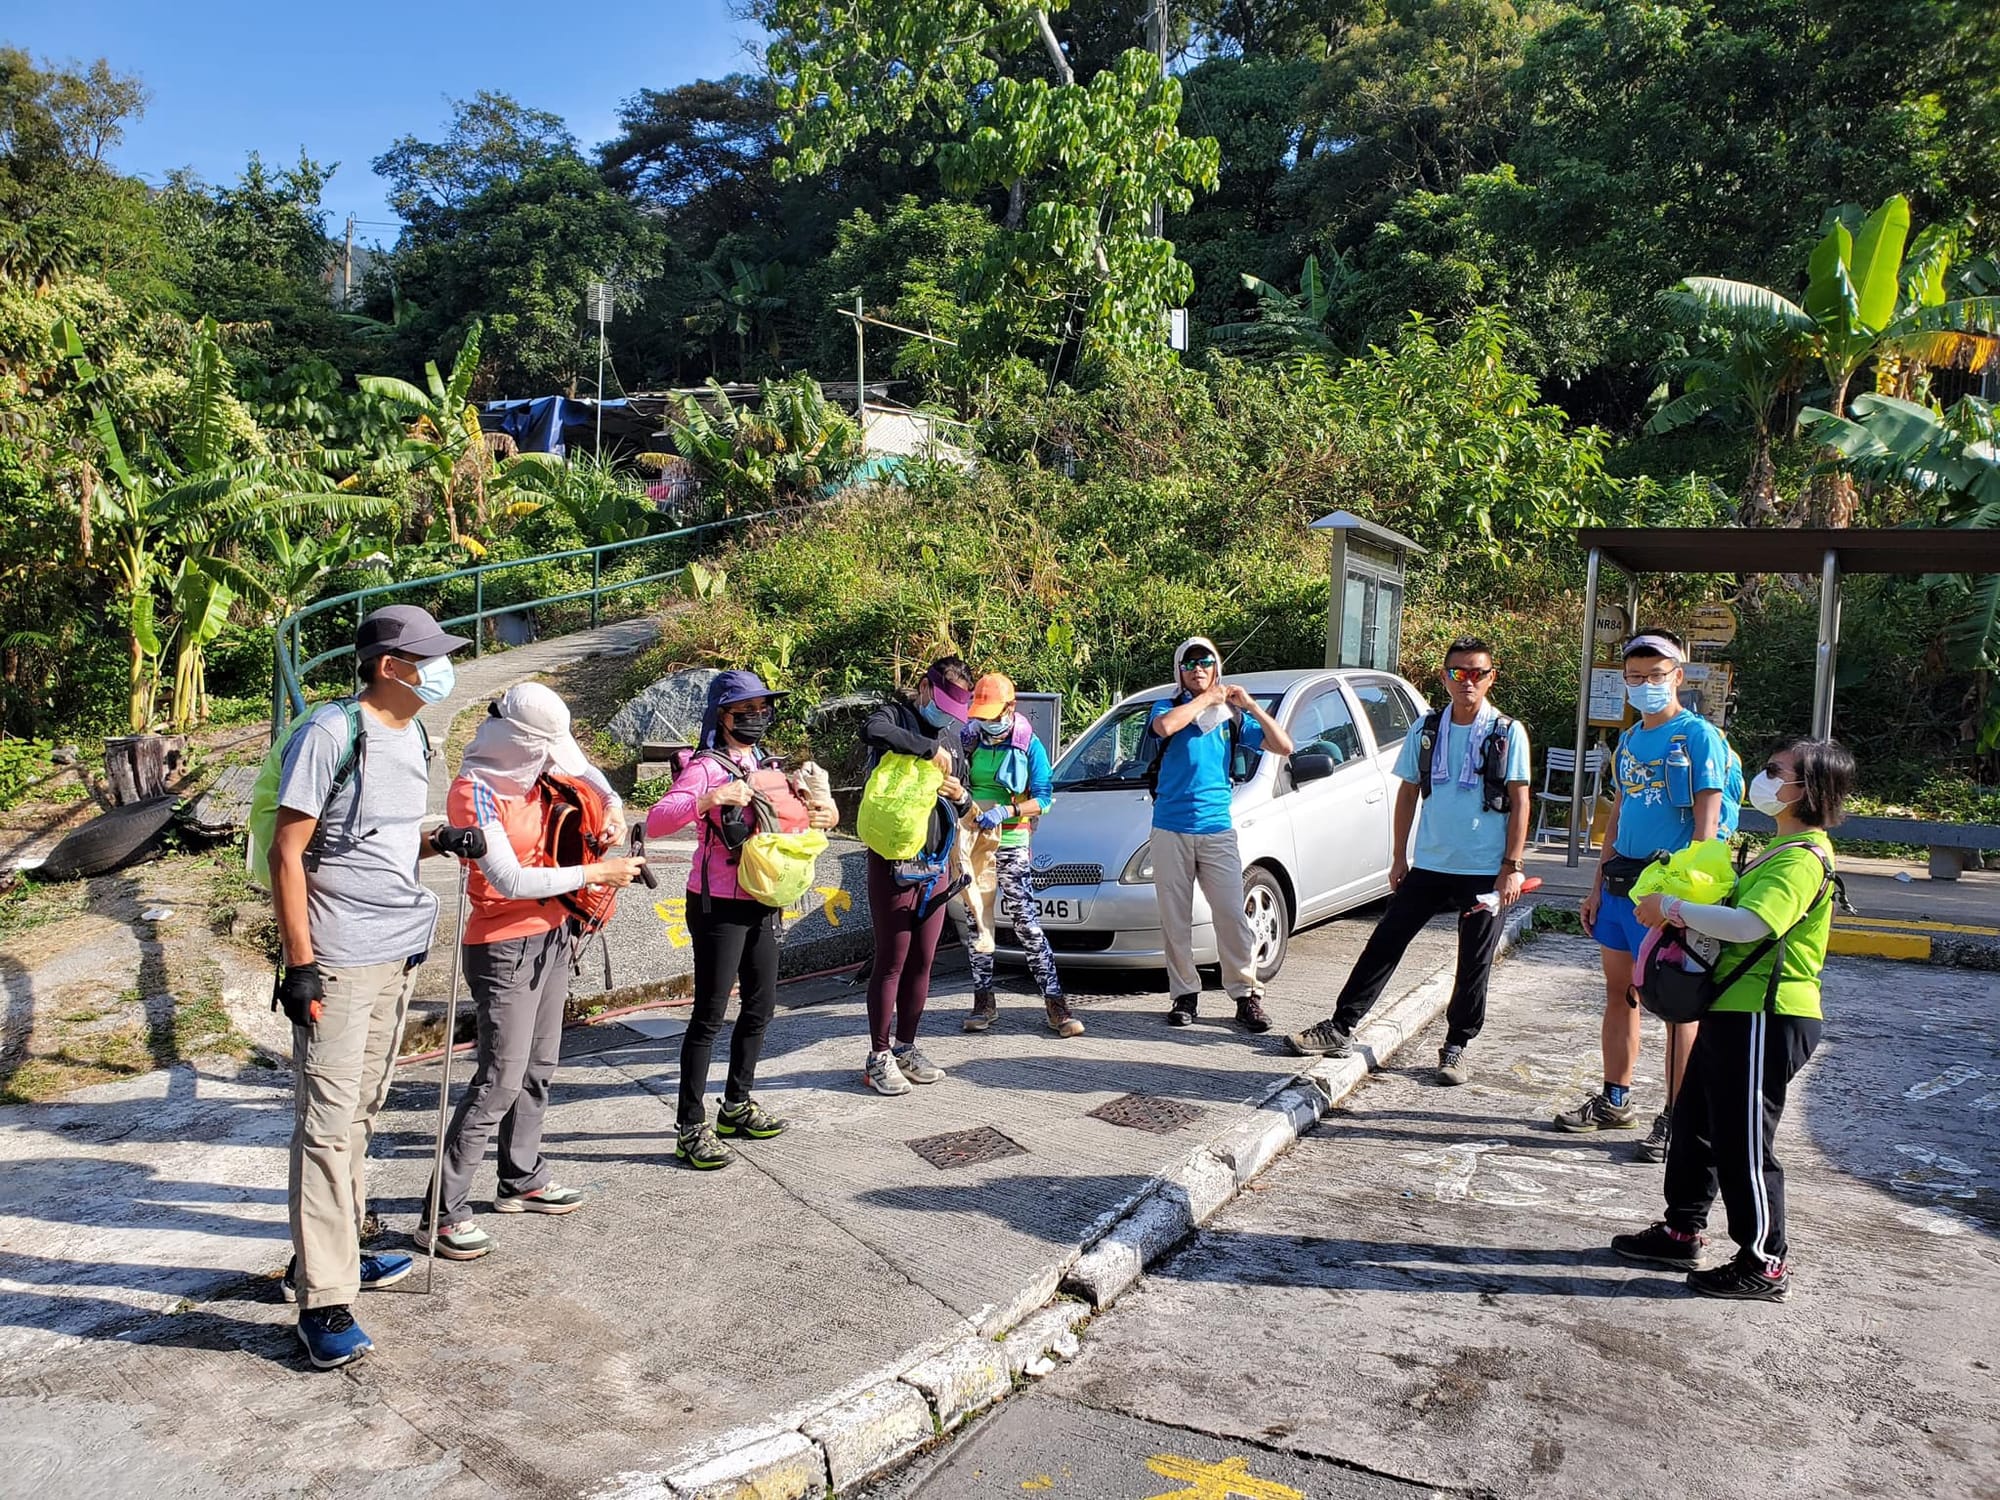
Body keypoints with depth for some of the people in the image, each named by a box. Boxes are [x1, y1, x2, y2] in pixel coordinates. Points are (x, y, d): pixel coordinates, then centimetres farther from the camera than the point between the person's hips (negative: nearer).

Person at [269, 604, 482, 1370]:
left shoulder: (413, 736, 12)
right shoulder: (331, 732, -12)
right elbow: (288, 852, -12)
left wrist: (440, 839, 1)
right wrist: (299, 963, -15)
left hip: (403, 950, 8)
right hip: (340, 960, -8)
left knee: (362, 1110, 15)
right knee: (327, 1122, -4)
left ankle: (334, 1250, 27)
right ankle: (322, 1299, 1)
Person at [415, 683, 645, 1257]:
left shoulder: (534, 770, 4)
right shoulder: (474, 792, -19)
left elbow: (583, 768, 25)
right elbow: (511, 880, -26)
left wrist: (611, 806, 5)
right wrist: (596, 873, -22)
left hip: (551, 937, 8)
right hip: (505, 948, -8)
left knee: (538, 1068, 17)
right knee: (501, 1080, -8)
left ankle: (522, 1178, 32)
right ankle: (443, 1215, 0)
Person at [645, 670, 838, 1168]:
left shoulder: (766, 765, 11)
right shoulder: (706, 767, -12)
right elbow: (655, 822, -23)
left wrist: (823, 816, 3)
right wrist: (710, 799, -35)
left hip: (762, 903, 8)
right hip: (719, 905, -8)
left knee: (760, 1006, 15)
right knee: (710, 1015, -4)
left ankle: (737, 1106, 31)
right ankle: (691, 1128, 4)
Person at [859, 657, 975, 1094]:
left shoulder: (953, 735, 17)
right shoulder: (897, 715, -4)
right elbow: (871, 731, -31)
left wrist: (960, 796, 0)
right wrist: (930, 747, -27)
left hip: (936, 865, 7)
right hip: (893, 862, -7)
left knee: (922, 963, 11)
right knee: (891, 962, -3)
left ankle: (906, 1048, 23)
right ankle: (879, 1057, 7)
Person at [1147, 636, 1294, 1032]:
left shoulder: (1232, 716, 12)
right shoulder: (1168, 707, 6)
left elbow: (1283, 747, 7)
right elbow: (1165, 726, -20)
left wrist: (1250, 705, 0)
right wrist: (1207, 698, -10)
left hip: (1218, 830, 1)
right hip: (1171, 831, -1)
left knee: (1232, 917, -4)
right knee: (1175, 920, 4)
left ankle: (1246, 996, 6)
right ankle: (1185, 994, 14)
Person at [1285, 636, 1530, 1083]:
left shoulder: (1507, 733, -3)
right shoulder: (1427, 731, 5)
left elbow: (1519, 802, -4)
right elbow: (1408, 792, 11)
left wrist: (1512, 867, -9)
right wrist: (1399, 856, 8)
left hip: (1485, 872, -3)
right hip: (1428, 865, 3)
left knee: (1474, 964, 6)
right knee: (1385, 944, 3)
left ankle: (1456, 1047, 21)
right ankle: (1340, 1029, 10)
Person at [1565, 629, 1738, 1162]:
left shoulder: (1700, 736, -7)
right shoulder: (1629, 741, 14)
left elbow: (1706, 819, -12)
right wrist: (1597, 887, 16)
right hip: (1621, 882, 8)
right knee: (1619, 995, 14)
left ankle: (1675, 1118, 6)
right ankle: (1615, 1101, 26)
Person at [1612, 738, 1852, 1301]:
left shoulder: (1802, 859, -18)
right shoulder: (1786, 849, 16)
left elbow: (1751, 924, -34)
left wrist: (1672, 908, -23)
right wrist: (1690, 924, 11)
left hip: (1766, 1019, -11)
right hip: (1739, 1012, 11)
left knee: (1743, 1141, -1)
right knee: (1695, 1122, 18)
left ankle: (1765, 1264, 13)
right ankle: (1682, 1232, 31)